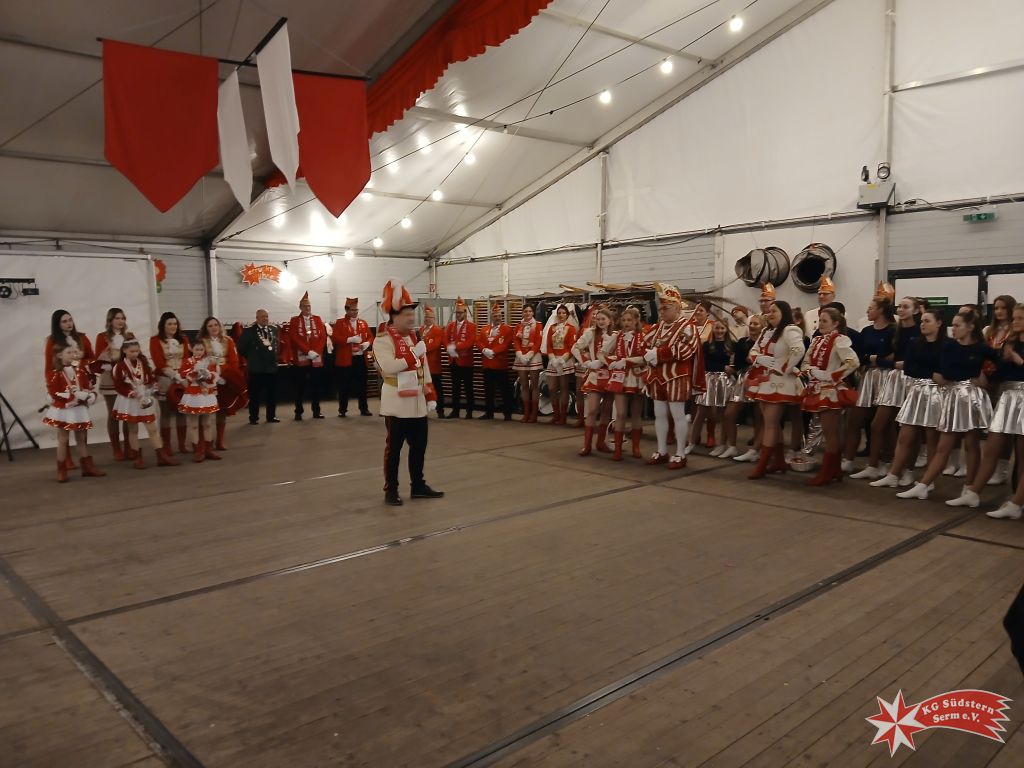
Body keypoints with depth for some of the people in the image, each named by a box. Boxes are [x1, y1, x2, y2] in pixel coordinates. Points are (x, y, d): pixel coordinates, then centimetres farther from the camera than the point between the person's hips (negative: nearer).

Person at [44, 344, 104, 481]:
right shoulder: (54, 373, -11)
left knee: (82, 438, 12)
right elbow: (55, 394, -19)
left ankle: (88, 467, 18)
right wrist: (75, 395, -24)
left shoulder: (82, 370, 6)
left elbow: (89, 386, 8)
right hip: (63, 410, -5)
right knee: (63, 440, 3)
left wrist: (91, 396, -13)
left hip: (80, 409, 5)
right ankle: (62, 471, 10)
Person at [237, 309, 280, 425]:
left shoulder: (274, 330, 9)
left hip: (272, 366, 4)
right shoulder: (249, 331, -5)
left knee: (272, 393, 8)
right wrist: (251, 358, 1)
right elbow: (241, 348, -3)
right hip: (256, 368, -4)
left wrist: (275, 355, 11)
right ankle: (253, 417, 11)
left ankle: (271, 416, 19)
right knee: (254, 394, 2)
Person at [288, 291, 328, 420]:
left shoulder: (318, 319, 11)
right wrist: (308, 351, -16)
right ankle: (299, 412, 7)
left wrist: (316, 351, -10)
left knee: (316, 385, 6)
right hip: (300, 358, -2)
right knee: (300, 387, 0)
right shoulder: (294, 321, 4)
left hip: (317, 358, 2)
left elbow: (323, 337, 3)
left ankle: (316, 411, 13)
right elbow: (294, 338, -7)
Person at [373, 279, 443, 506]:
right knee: (394, 446, 0)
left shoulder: (415, 337, 13)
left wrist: (431, 396, 10)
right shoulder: (383, 340, -10)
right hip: (397, 403, -7)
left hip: (417, 402, 7)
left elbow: (425, 369, 15)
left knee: (419, 445, 11)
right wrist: (414, 354, -20)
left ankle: (418, 485, 23)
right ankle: (390, 490, 9)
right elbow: (389, 367, -24)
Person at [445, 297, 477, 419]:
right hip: (454, 360, 5)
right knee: (455, 386, 9)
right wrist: (450, 348, -17)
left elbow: (470, 342, -17)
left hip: (466, 360, -5)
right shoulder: (450, 325, 12)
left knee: (468, 386, 1)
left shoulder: (471, 326, -4)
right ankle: (455, 410, 15)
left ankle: (469, 411, 6)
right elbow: (446, 339, 3)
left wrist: (455, 347, -23)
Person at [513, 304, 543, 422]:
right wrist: (520, 355, -11)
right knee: (524, 386, 5)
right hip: (521, 357, 4)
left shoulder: (538, 325, 0)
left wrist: (529, 355, -16)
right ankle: (526, 413, 10)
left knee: (534, 385, -3)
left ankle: (534, 414, 1)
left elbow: (538, 343, -7)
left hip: (534, 357, -4)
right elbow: (516, 342, 5)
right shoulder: (519, 326, 13)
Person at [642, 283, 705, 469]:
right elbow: (645, 344, 14)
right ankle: (662, 452, 20)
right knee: (659, 414, 10)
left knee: (678, 415, -3)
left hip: (677, 378, -7)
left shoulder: (687, 327, -8)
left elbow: (683, 350, -22)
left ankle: (680, 454, 3)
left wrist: (658, 353, -20)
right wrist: (648, 355, -10)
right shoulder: (657, 327, 14)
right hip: (657, 378, 7)